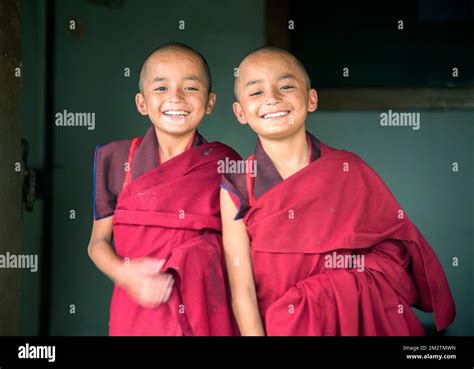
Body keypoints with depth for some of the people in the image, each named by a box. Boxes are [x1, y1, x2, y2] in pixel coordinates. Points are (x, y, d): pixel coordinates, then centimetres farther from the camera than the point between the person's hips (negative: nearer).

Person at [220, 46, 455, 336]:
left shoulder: (349, 170, -6)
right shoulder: (237, 190, -9)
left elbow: (395, 244, -2)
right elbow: (242, 292, -11)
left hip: (365, 319, 2)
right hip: (287, 326, -1)